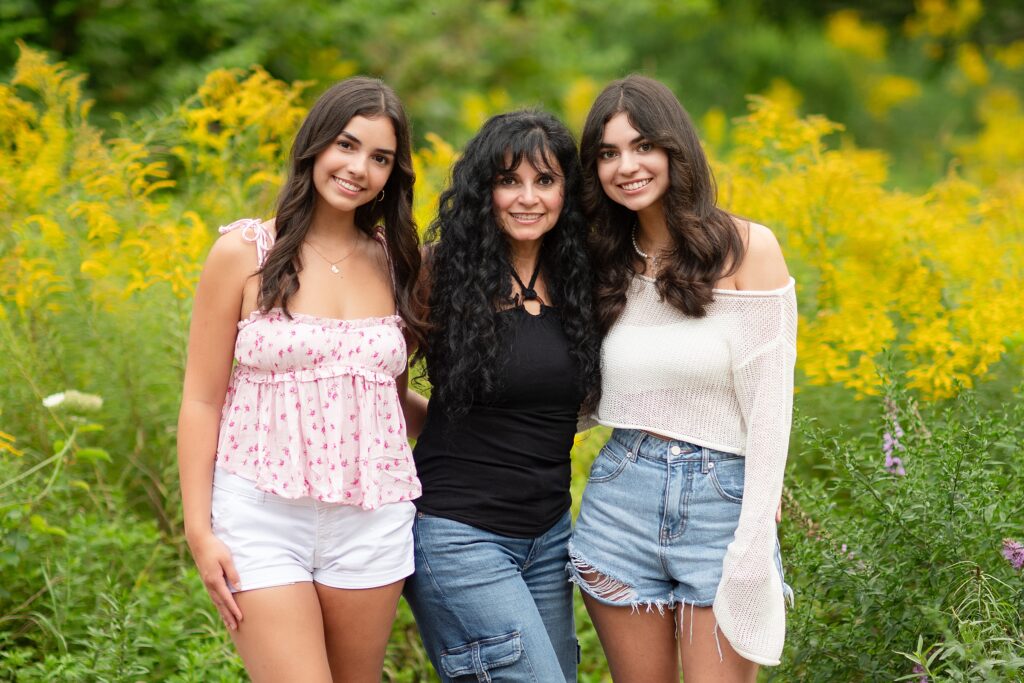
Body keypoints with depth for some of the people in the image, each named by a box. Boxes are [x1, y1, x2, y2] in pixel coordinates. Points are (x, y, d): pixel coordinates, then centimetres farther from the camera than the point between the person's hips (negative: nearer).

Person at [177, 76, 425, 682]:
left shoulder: (398, 262, 6)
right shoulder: (246, 252, -4)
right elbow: (201, 400, -2)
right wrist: (199, 531, -6)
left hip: (373, 521, 4)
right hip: (263, 517, -4)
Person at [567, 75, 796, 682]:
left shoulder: (748, 249, -6)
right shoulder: (608, 265, 8)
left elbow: (769, 402, -9)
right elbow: (599, 399, 12)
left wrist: (754, 548, -13)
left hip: (721, 499, -4)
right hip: (622, 499, 4)